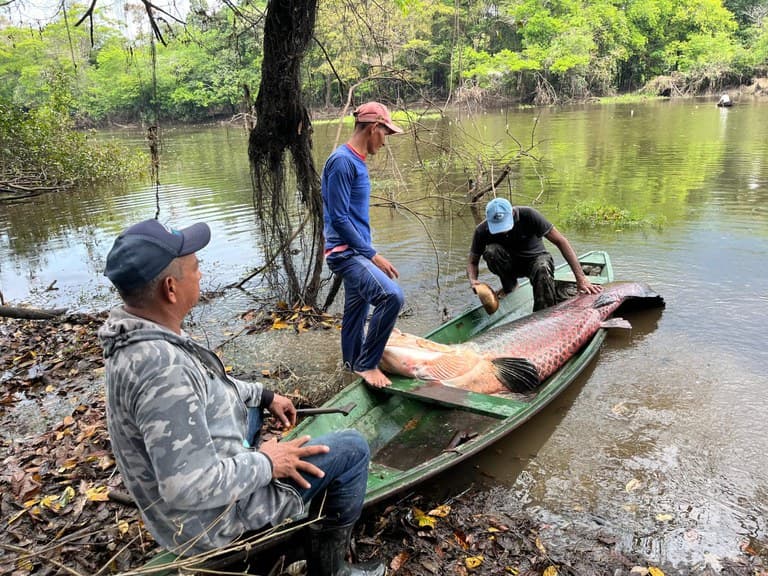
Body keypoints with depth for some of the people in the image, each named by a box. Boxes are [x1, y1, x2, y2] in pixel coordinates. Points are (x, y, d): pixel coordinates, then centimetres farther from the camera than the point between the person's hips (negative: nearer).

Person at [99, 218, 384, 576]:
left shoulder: (137, 334, -5)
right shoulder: (162, 366, -36)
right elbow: (191, 488, -35)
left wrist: (263, 395, 13)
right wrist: (266, 464, -21)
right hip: (212, 519, -9)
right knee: (351, 449, -6)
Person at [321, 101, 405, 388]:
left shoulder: (356, 160, 13)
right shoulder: (342, 161, -17)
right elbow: (338, 219, -21)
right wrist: (373, 255, -18)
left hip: (355, 252, 10)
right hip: (346, 252, -10)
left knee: (357, 310, 18)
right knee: (391, 296, -25)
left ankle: (354, 365, 35)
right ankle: (366, 364, -8)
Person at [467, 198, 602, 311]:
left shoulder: (528, 215, -27)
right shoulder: (482, 231, -21)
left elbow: (561, 241, -26)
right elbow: (472, 262, -9)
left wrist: (581, 278, -33)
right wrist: (473, 281, -34)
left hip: (534, 258, -2)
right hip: (510, 264, 2)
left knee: (542, 269, -38)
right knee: (491, 251, -31)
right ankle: (509, 286, -5)